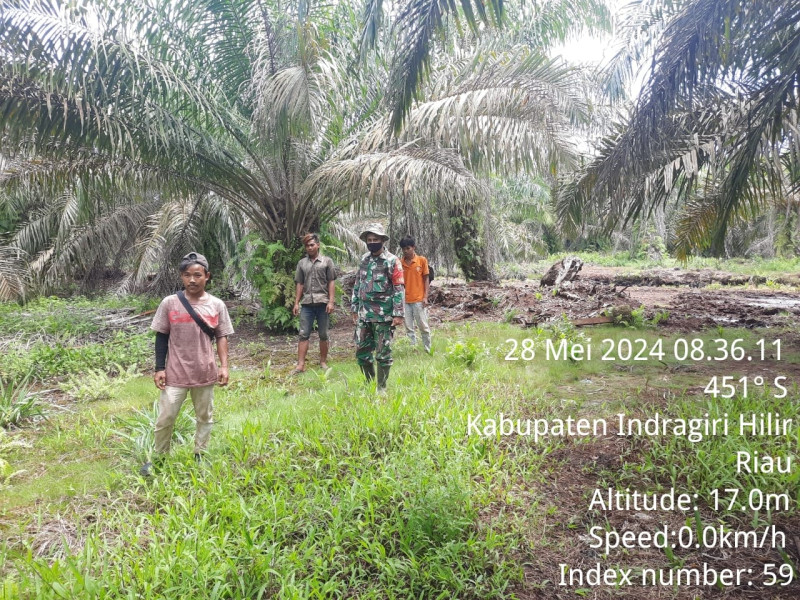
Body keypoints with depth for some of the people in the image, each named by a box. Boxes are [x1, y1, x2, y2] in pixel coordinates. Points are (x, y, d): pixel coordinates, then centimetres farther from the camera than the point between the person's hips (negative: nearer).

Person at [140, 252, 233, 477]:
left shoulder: (217, 305, -3)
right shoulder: (170, 303, -5)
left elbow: (221, 337, 3)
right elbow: (161, 337, 1)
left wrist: (224, 366, -5)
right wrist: (159, 368, -2)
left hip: (205, 373, 1)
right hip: (175, 373, -1)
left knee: (205, 417, 14)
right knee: (165, 418, 6)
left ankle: (200, 456, 32)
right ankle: (159, 457, 26)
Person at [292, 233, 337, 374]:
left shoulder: (327, 261, 4)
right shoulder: (302, 263, 12)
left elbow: (331, 282, 0)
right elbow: (299, 284, 12)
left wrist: (331, 301, -8)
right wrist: (296, 303, 6)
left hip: (322, 303, -2)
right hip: (306, 304, 2)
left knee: (323, 334, 7)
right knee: (303, 334, -1)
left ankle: (323, 361, 19)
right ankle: (300, 365, 0)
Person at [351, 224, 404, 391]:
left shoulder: (392, 261, -7)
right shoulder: (364, 260, 10)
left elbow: (398, 289, -10)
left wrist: (398, 314, -15)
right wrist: (354, 309, 13)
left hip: (383, 315, -5)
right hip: (364, 314, 6)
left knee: (383, 353, 3)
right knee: (361, 352, 9)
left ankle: (381, 387, 14)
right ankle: (370, 383, 25)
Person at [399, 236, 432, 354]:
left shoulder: (422, 260, 0)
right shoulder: (400, 263, 5)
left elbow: (426, 279, 2)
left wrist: (425, 297, -5)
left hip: (419, 300, -2)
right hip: (405, 300, 2)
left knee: (423, 326, 3)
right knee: (409, 328, 5)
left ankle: (428, 350, 14)